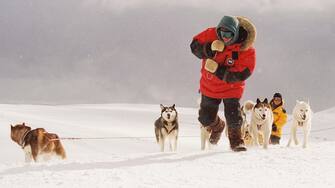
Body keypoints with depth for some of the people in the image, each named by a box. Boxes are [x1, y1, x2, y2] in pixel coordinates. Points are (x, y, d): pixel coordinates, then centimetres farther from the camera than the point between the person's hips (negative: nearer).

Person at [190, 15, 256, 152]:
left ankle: (236, 141, 11)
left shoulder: (246, 50, -27)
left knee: (234, 118, -12)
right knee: (206, 118, 13)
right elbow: (194, 46, -11)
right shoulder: (212, 34, -19)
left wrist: (218, 70, -35)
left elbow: (241, 74, -29)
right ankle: (217, 127, 46)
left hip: (232, 87, -3)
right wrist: (210, 48, -32)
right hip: (209, 85, 3)